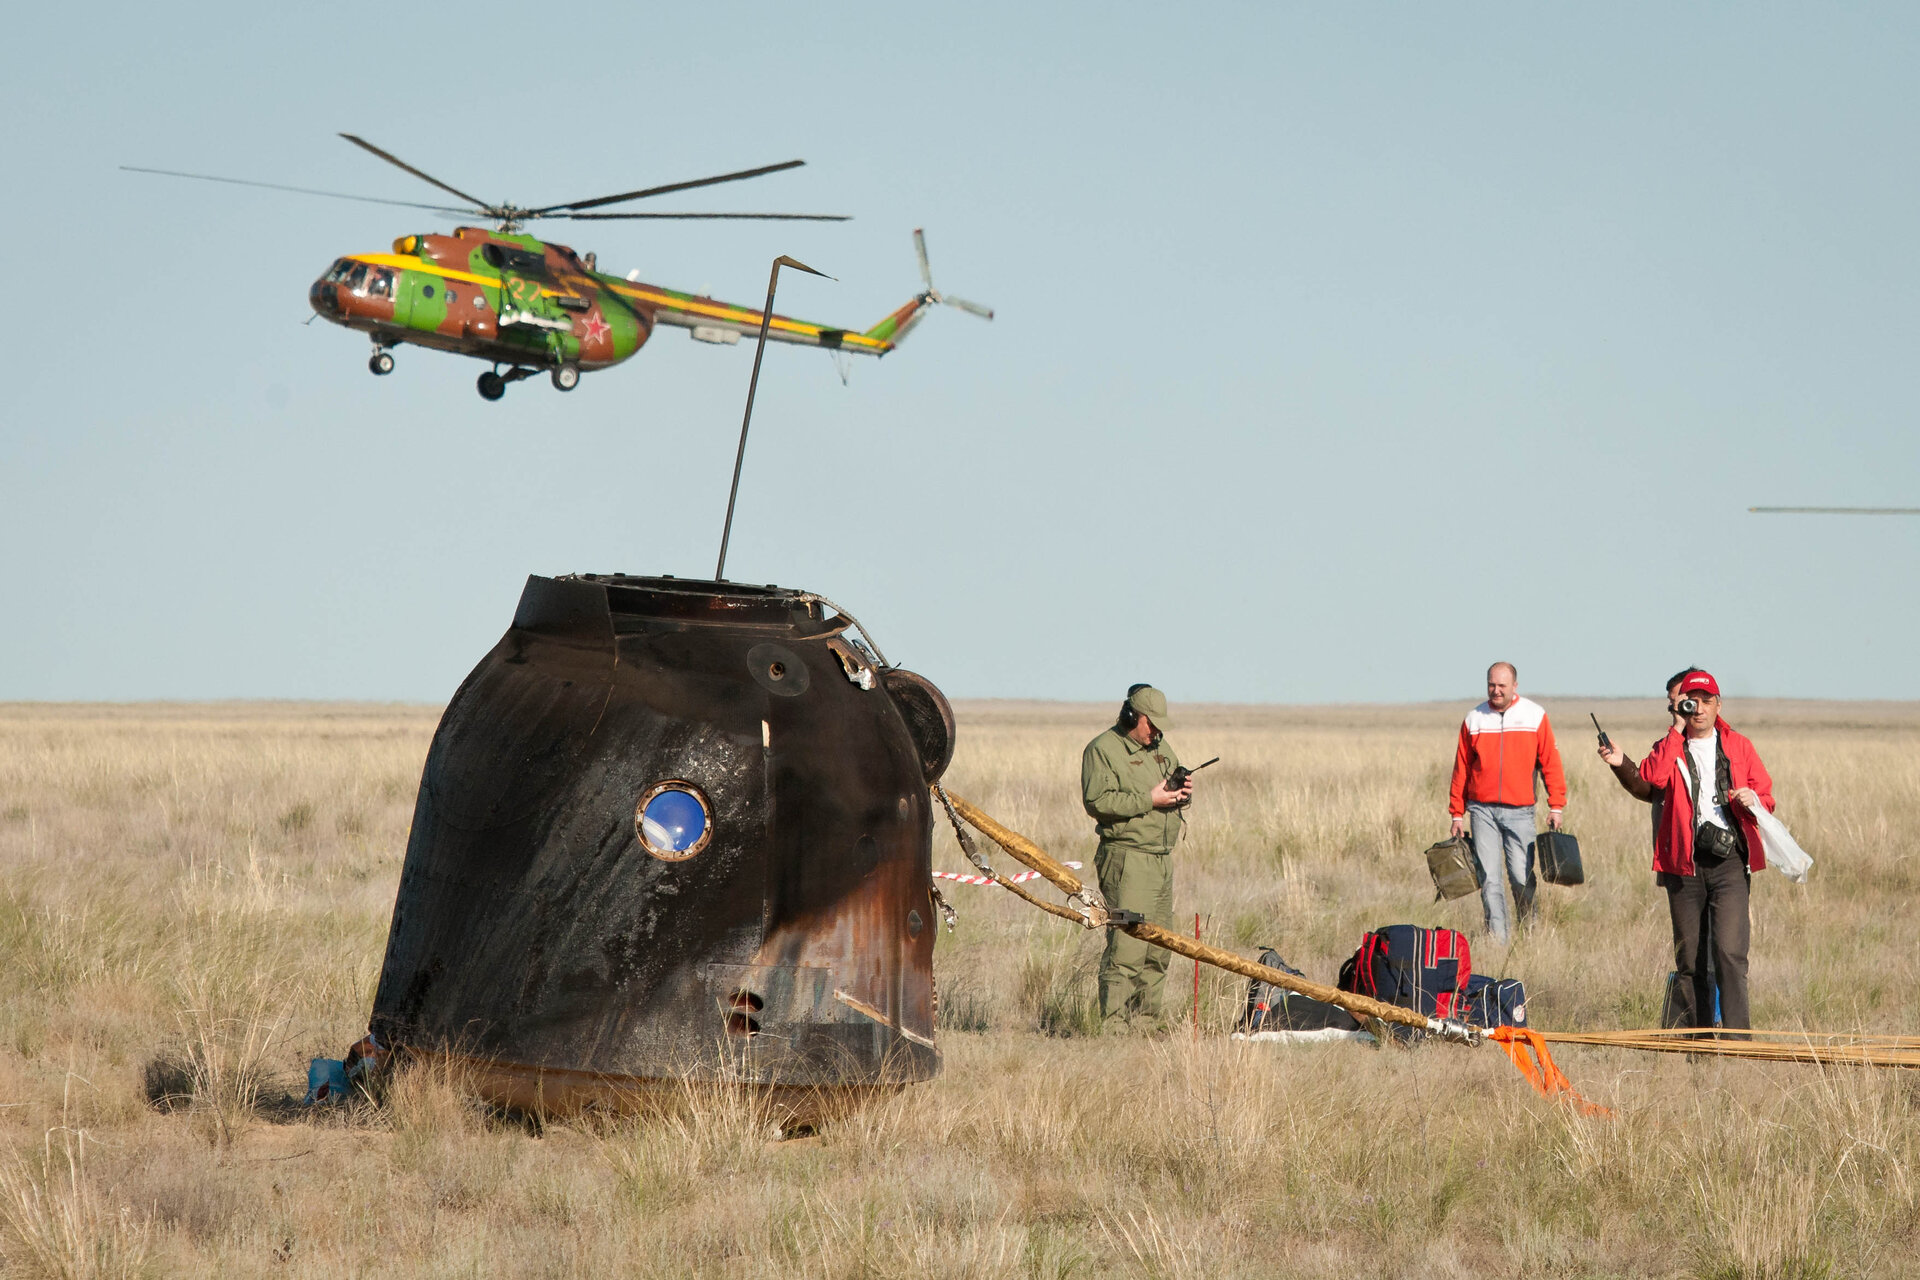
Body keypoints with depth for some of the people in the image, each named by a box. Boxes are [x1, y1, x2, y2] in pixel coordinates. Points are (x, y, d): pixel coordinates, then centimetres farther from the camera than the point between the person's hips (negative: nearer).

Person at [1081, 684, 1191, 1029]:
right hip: (1127, 859, -8)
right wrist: (1149, 800, -18)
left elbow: (1177, 795, 28)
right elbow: (1096, 802, -16)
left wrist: (1184, 792, 3)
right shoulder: (1103, 750, -5)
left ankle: (1146, 1017, 15)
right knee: (1127, 946, -14)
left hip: (1163, 858, 8)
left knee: (1159, 949, 9)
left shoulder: (1161, 748, 19)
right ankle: (1113, 1024, -13)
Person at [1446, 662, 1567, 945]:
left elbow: (1550, 762, 4)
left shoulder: (1535, 716, 3)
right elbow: (1461, 769, 11)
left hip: (1519, 812, -1)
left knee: (1522, 877, -2)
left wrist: (1556, 806, -2)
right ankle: (1499, 940, -4)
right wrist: (1457, 814, 9)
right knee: (1489, 878, -5)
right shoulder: (1474, 719, 6)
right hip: (1483, 810, 1)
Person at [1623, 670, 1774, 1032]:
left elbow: (1767, 796, 15)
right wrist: (1677, 729, -7)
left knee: (1730, 951, -15)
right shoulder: (1671, 747, 9)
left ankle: (1736, 1033, -17)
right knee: (1688, 957, 5)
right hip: (1684, 862, 1)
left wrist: (1753, 800, -9)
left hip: (1729, 861, -1)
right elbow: (1651, 777, -13)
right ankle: (1692, 1032, 14)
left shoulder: (1738, 746, 13)